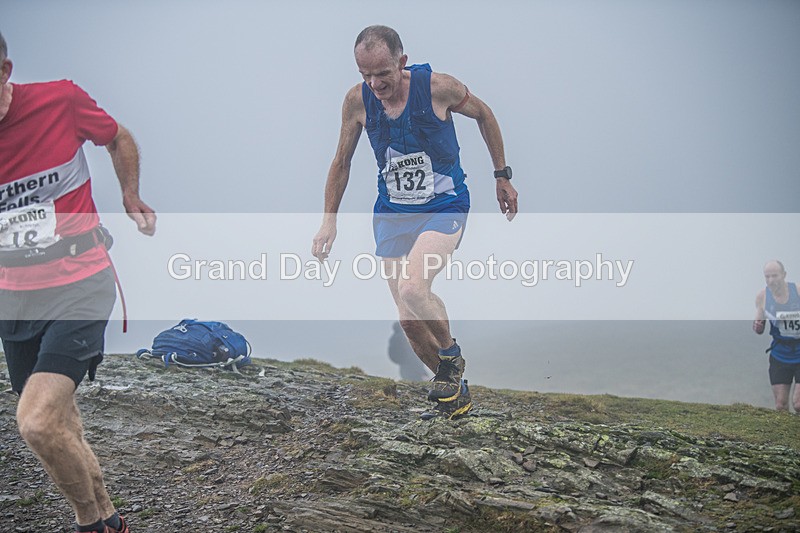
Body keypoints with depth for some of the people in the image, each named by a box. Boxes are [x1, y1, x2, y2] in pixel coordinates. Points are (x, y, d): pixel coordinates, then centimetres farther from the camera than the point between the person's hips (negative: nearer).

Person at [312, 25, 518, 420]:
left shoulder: (438, 87, -17)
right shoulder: (357, 100, -9)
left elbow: (484, 115, 4)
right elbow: (342, 162, 7)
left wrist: (502, 176, 7)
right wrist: (328, 222, 5)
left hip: (444, 208, -4)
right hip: (391, 212, 4)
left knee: (413, 288, -28)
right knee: (409, 321, 1)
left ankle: (451, 355, 2)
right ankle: (455, 392, 23)